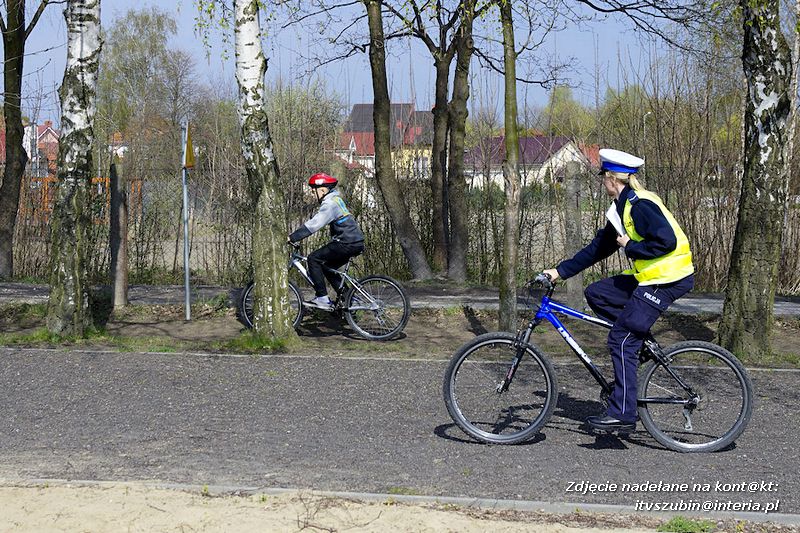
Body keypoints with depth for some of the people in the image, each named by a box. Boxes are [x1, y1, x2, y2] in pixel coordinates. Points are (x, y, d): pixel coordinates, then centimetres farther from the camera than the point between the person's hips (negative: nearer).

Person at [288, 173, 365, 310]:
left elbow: (313, 225, -23)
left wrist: (292, 238, -21)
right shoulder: (335, 199, 18)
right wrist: (295, 235, 21)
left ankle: (322, 298, -12)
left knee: (314, 258, -9)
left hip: (347, 244, -10)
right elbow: (314, 221, 25)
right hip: (355, 243, 10)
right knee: (327, 267, 20)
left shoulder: (330, 204, -15)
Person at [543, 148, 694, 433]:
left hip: (668, 279, -10)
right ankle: (639, 336, 9)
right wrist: (560, 271, 16)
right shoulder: (622, 208, 15)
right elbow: (599, 248, 19)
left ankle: (622, 414, -9)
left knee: (622, 340, -10)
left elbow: (666, 241, -26)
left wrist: (631, 246, -13)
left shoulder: (640, 205, -16)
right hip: (648, 277, 10)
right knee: (596, 293, 10)